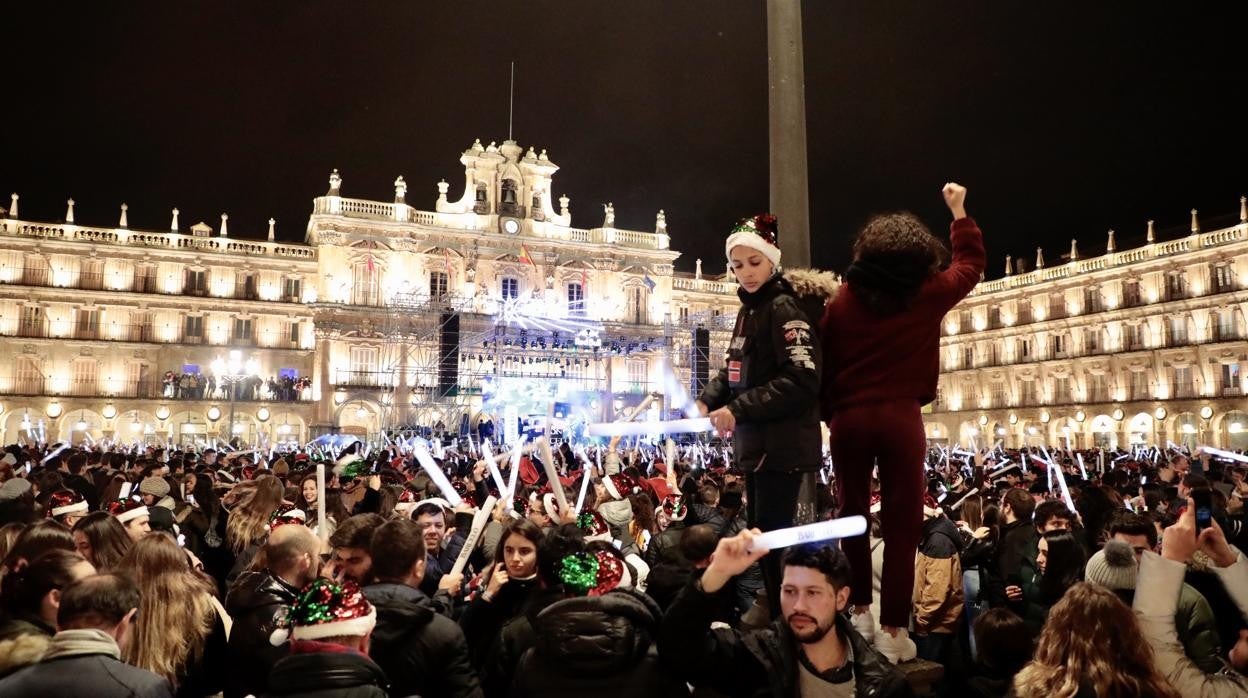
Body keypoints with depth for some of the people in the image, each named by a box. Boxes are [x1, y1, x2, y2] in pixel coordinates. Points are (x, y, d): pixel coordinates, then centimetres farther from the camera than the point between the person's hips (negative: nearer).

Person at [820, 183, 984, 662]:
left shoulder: (845, 299, 1)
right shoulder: (929, 295, 1)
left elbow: (826, 362, 3)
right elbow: (971, 263, 19)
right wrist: (958, 210, 31)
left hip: (850, 417, 2)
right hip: (900, 417, -2)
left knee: (852, 513, 16)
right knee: (902, 522, 3)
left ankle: (859, 609, 24)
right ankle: (893, 628, 3)